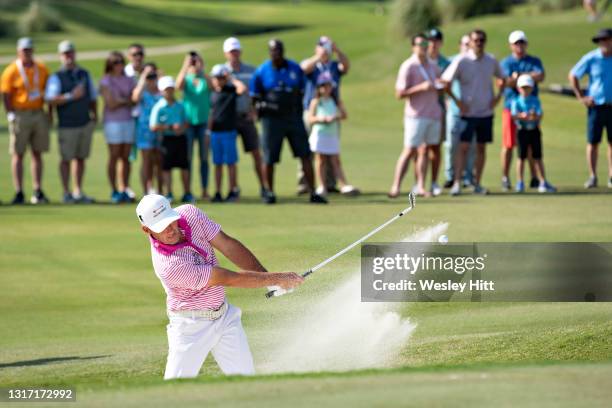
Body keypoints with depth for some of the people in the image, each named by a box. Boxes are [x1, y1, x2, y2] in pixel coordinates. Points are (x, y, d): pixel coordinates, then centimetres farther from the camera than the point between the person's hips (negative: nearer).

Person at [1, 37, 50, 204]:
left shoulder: (42, 69, 9)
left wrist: (50, 112, 10)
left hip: (39, 114, 4)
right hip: (20, 115, -4)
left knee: (37, 153, 6)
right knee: (18, 154, -2)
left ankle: (37, 192, 10)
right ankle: (19, 193, -1)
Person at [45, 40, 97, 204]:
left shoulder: (85, 75, 14)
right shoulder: (56, 77, -3)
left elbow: (93, 97, 21)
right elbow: (50, 100, -15)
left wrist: (95, 114, 8)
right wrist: (71, 96, -21)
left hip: (86, 123, 4)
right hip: (67, 125, -4)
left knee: (81, 158, 7)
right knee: (66, 158, -1)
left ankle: (78, 192, 13)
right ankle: (67, 192, 6)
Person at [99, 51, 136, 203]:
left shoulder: (128, 80, 13)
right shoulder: (106, 81, -1)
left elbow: (134, 100, 6)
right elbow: (111, 104, -9)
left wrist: (120, 101, -8)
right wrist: (126, 101, 0)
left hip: (128, 121, 4)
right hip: (113, 122, -4)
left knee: (126, 157, 3)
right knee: (114, 156, -4)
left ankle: (124, 190, 6)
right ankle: (114, 191, 0)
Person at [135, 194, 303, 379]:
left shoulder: (189, 214, -14)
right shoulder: (168, 266, -31)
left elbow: (228, 246, -5)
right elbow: (229, 278, -26)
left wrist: (267, 275, -12)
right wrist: (277, 279, -22)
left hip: (225, 315, 6)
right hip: (191, 327, -6)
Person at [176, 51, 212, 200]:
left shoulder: (205, 80, 4)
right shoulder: (186, 79, 5)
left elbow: (212, 85, -18)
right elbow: (178, 85, -17)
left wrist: (201, 69, -25)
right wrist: (185, 67, -22)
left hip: (204, 121, 0)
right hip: (188, 122, 0)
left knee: (204, 157, 3)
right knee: (187, 158, 1)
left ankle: (204, 190, 7)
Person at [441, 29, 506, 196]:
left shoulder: (491, 61, 3)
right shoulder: (461, 61, -9)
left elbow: (502, 78, 18)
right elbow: (445, 82, -7)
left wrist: (498, 96, 4)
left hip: (486, 112, 4)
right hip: (468, 112, -4)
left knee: (481, 148, 7)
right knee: (464, 147, -10)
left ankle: (477, 184, 14)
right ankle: (457, 183, -11)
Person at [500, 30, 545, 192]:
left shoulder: (534, 61, 11)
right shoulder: (506, 62, 7)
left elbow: (540, 76, -7)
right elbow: (506, 82, -9)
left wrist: (519, 76, -10)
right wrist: (529, 76, -13)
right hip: (511, 107, -2)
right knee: (508, 144, -4)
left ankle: (534, 177, 10)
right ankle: (505, 178, 1)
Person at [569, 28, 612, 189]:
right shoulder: (591, 59, -5)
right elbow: (573, 76, 4)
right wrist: (581, 97, 0)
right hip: (596, 106, -2)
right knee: (593, 142, -2)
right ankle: (592, 177, 4)